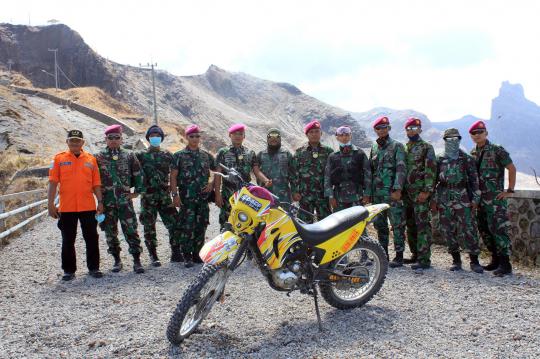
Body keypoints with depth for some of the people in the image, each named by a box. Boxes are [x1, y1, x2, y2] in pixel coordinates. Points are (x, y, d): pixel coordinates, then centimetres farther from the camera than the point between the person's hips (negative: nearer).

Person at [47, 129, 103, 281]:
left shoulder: (91, 159, 7)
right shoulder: (59, 158, 3)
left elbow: (96, 183, 8)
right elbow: (53, 183, -1)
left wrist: (100, 202, 2)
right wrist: (51, 204, -6)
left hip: (88, 207, 1)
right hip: (66, 208, -1)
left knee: (92, 239, 6)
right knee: (68, 241, 8)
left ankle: (93, 267, 18)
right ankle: (69, 270, 20)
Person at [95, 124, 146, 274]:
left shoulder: (129, 156, 5)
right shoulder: (99, 157, 4)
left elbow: (139, 174, 10)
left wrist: (137, 191, 7)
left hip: (125, 200, -1)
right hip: (107, 201, 1)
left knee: (131, 230, -4)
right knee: (110, 232, 8)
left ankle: (137, 261, 4)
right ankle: (117, 260, 22)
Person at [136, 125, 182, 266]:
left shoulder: (168, 155, 11)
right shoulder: (141, 156, 6)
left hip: (165, 196, 2)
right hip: (148, 196, -1)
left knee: (175, 223, -5)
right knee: (149, 227, 3)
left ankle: (176, 253, 7)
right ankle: (153, 256, 14)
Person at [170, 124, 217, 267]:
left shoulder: (206, 155, 12)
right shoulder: (179, 156, 2)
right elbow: (173, 176, -2)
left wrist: (212, 184, 6)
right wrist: (175, 194, -10)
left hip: (203, 197, 4)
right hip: (186, 198, -4)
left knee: (201, 227, 7)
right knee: (187, 227, -6)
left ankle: (196, 253, 18)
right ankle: (187, 257, 3)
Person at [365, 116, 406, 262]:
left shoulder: (397, 146, 0)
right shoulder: (374, 148, 16)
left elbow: (401, 169, -9)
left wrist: (397, 189, -18)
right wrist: (369, 192, 13)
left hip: (392, 192, -6)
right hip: (377, 193, 6)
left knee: (397, 224, -3)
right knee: (380, 224, 10)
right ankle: (384, 254, 20)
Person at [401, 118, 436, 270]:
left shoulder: (426, 147, -1)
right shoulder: (404, 149, 18)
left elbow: (431, 170, -9)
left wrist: (427, 190, -17)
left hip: (420, 192, -7)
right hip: (407, 192, 7)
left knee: (422, 224, -8)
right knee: (410, 225, 10)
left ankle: (424, 258, -5)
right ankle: (416, 254, 20)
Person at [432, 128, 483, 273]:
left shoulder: (467, 159, 4)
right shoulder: (439, 160, 9)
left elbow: (474, 180, 3)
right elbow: (434, 180, 11)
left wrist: (475, 199, -3)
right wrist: (433, 200, 7)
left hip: (463, 200, -2)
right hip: (444, 200, 2)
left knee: (468, 229, -6)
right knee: (448, 231, 5)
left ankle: (474, 261, 4)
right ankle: (456, 260, 17)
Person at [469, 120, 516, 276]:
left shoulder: (497, 150, -6)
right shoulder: (472, 153, 11)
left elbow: (512, 169, -6)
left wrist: (510, 190, -8)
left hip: (495, 197, -7)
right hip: (479, 198, 7)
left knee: (498, 229, -9)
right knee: (484, 230, 10)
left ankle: (505, 264, -3)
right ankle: (495, 259, 22)